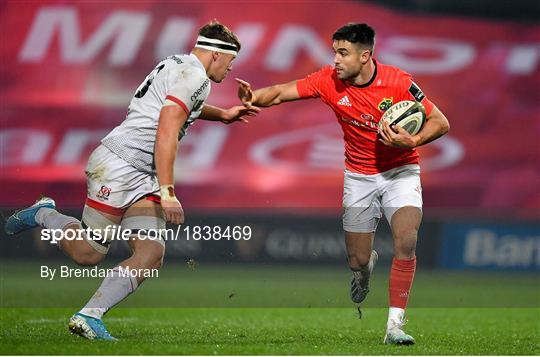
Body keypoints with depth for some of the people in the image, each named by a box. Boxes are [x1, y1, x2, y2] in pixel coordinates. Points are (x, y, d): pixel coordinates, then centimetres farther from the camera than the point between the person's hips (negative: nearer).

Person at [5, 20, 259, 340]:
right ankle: (44, 215, 21)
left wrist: (224, 115, 49)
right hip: (118, 166, -10)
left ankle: (89, 316, -10)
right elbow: (166, 135, -21)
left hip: (142, 178, 10)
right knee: (88, 254, -5)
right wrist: (167, 191, -23)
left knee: (152, 255, -6)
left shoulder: (178, 66, 19)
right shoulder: (194, 76, -11)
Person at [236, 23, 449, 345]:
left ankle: (395, 325, -19)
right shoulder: (330, 81, -12)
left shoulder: (398, 82, -20)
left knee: (406, 240, -26)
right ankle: (368, 263, 43)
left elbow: (441, 122, -14)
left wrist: (412, 141, -31)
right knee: (357, 262, 1)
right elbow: (280, 93, -10)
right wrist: (254, 97, -31)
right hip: (359, 176, 3)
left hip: (400, 172, -3)